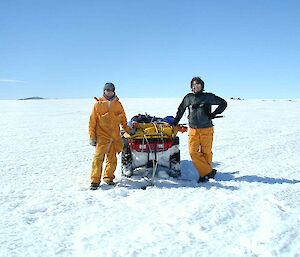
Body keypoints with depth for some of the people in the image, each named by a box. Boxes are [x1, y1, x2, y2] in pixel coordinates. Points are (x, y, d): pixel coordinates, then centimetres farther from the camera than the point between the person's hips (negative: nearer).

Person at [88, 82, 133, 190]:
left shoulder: (118, 104, 11)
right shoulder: (98, 104, 2)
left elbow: (123, 119, 23)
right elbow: (92, 121, 2)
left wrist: (128, 129, 21)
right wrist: (92, 136, -1)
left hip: (115, 136, 3)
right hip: (102, 136, -3)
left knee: (112, 159, 6)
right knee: (98, 158, -10)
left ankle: (108, 177, 20)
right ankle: (95, 181, -5)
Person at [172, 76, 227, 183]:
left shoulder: (208, 97, 3)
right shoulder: (188, 98, 9)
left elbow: (223, 103, 11)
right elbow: (181, 110, 22)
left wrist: (213, 114, 3)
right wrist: (175, 122, 23)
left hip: (206, 129, -2)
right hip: (193, 130, 2)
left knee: (206, 152, 3)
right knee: (193, 152, -9)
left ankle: (204, 173, 19)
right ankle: (209, 172, -1)